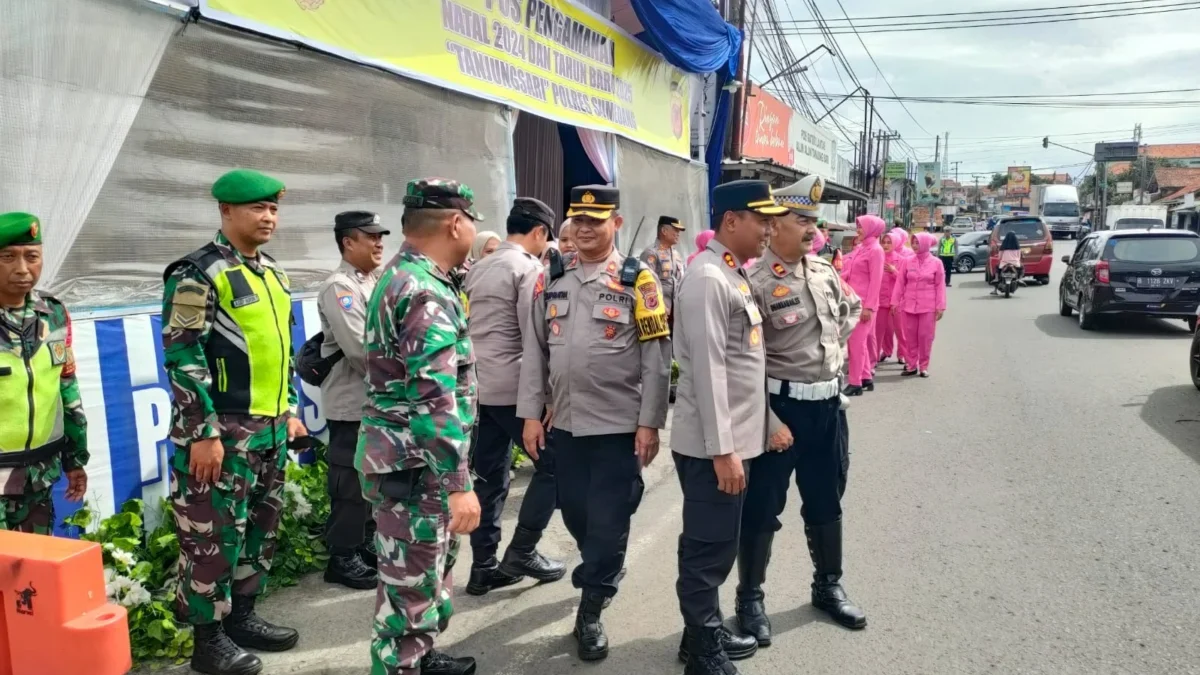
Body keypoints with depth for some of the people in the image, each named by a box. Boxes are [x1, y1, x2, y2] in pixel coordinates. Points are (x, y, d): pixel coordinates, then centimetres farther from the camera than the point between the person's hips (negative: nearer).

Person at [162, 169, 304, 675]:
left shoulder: (273, 273, 13)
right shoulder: (198, 273, -12)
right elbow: (183, 357, -17)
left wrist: (291, 409, 17)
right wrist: (203, 433, -19)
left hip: (271, 428, 8)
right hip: (224, 430, -8)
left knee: (260, 529, 16)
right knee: (215, 535, 1)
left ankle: (242, 617, 31)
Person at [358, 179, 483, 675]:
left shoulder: (403, 276, 12)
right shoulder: (425, 293, -22)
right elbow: (436, 400, -27)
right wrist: (460, 483, -26)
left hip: (414, 459, 11)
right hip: (414, 465, -11)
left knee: (427, 570, 23)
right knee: (412, 583, 2)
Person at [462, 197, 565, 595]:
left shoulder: (479, 268, 15)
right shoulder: (529, 268, -10)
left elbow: (468, 326, 17)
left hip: (480, 387, 8)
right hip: (515, 388, -8)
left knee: (490, 476, 11)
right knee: (553, 463, 5)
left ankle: (483, 566, 15)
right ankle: (522, 552, 5)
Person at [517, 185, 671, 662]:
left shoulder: (637, 280, -6)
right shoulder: (551, 279, 6)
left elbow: (657, 358, -7)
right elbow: (534, 350, 7)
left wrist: (649, 423, -11)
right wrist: (531, 413, 3)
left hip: (619, 424, -4)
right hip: (564, 422, 4)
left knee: (609, 520, 4)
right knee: (574, 511, 16)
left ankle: (590, 613, 20)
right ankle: (599, 572, 44)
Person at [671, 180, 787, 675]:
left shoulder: (735, 275, 13)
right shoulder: (708, 278, -18)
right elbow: (708, 369, -22)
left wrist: (736, 442, 18)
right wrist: (721, 449, -22)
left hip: (737, 437, 10)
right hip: (713, 444, -10)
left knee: (719, 545, 19)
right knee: (708, 549, 3)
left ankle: (708, 631, 34)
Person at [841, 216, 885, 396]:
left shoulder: (875, 249, -10)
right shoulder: (861, 248, 14)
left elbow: (875, 280, -15)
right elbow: (849, 273, 17)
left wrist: (869, 306, -19)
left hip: (864, 303, -8)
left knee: (857, 342, -5)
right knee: (859, 341, 13)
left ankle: (855, 383, 0)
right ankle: (866, 378, 21)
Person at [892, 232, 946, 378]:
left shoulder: (936, 263, -1)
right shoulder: (908, 262, 4)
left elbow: (940, 286, -1)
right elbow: (900, 283, 6)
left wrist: (940, 307, -6)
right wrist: (895, 302, 3)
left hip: (928, 307, -2)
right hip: (908, 306, 2)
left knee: (925, 337, 2)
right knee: (910, 337, 7)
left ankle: (924, 366, 13)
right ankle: (911, 365, 16)